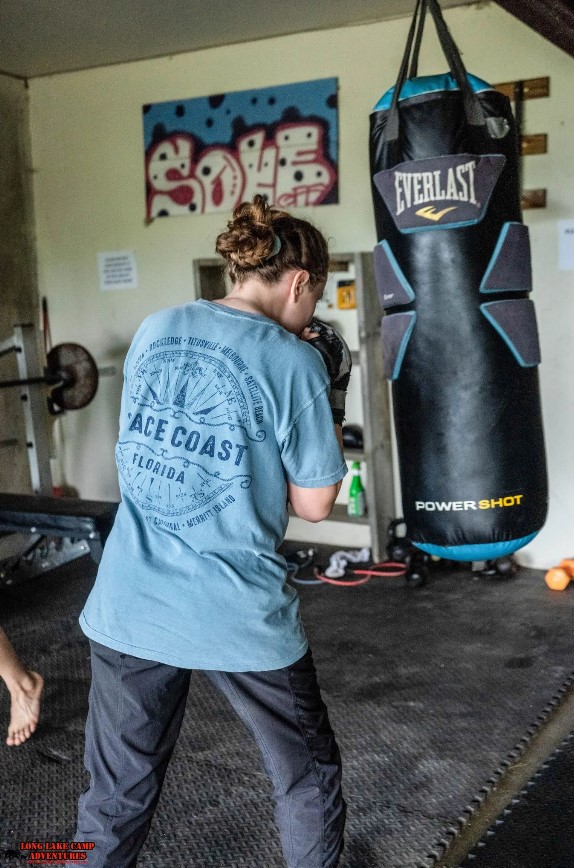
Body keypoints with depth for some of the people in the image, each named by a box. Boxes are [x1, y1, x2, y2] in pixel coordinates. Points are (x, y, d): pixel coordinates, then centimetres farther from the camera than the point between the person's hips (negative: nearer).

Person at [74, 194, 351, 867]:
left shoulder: (153, 330, 5)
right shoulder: (293, 361, -10)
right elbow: (313, 504, -5)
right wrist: (328, 404, 8)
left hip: (127, 609, 5)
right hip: (238, 617, -4)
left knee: (116, 797, 20)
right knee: (309, 776, 21)